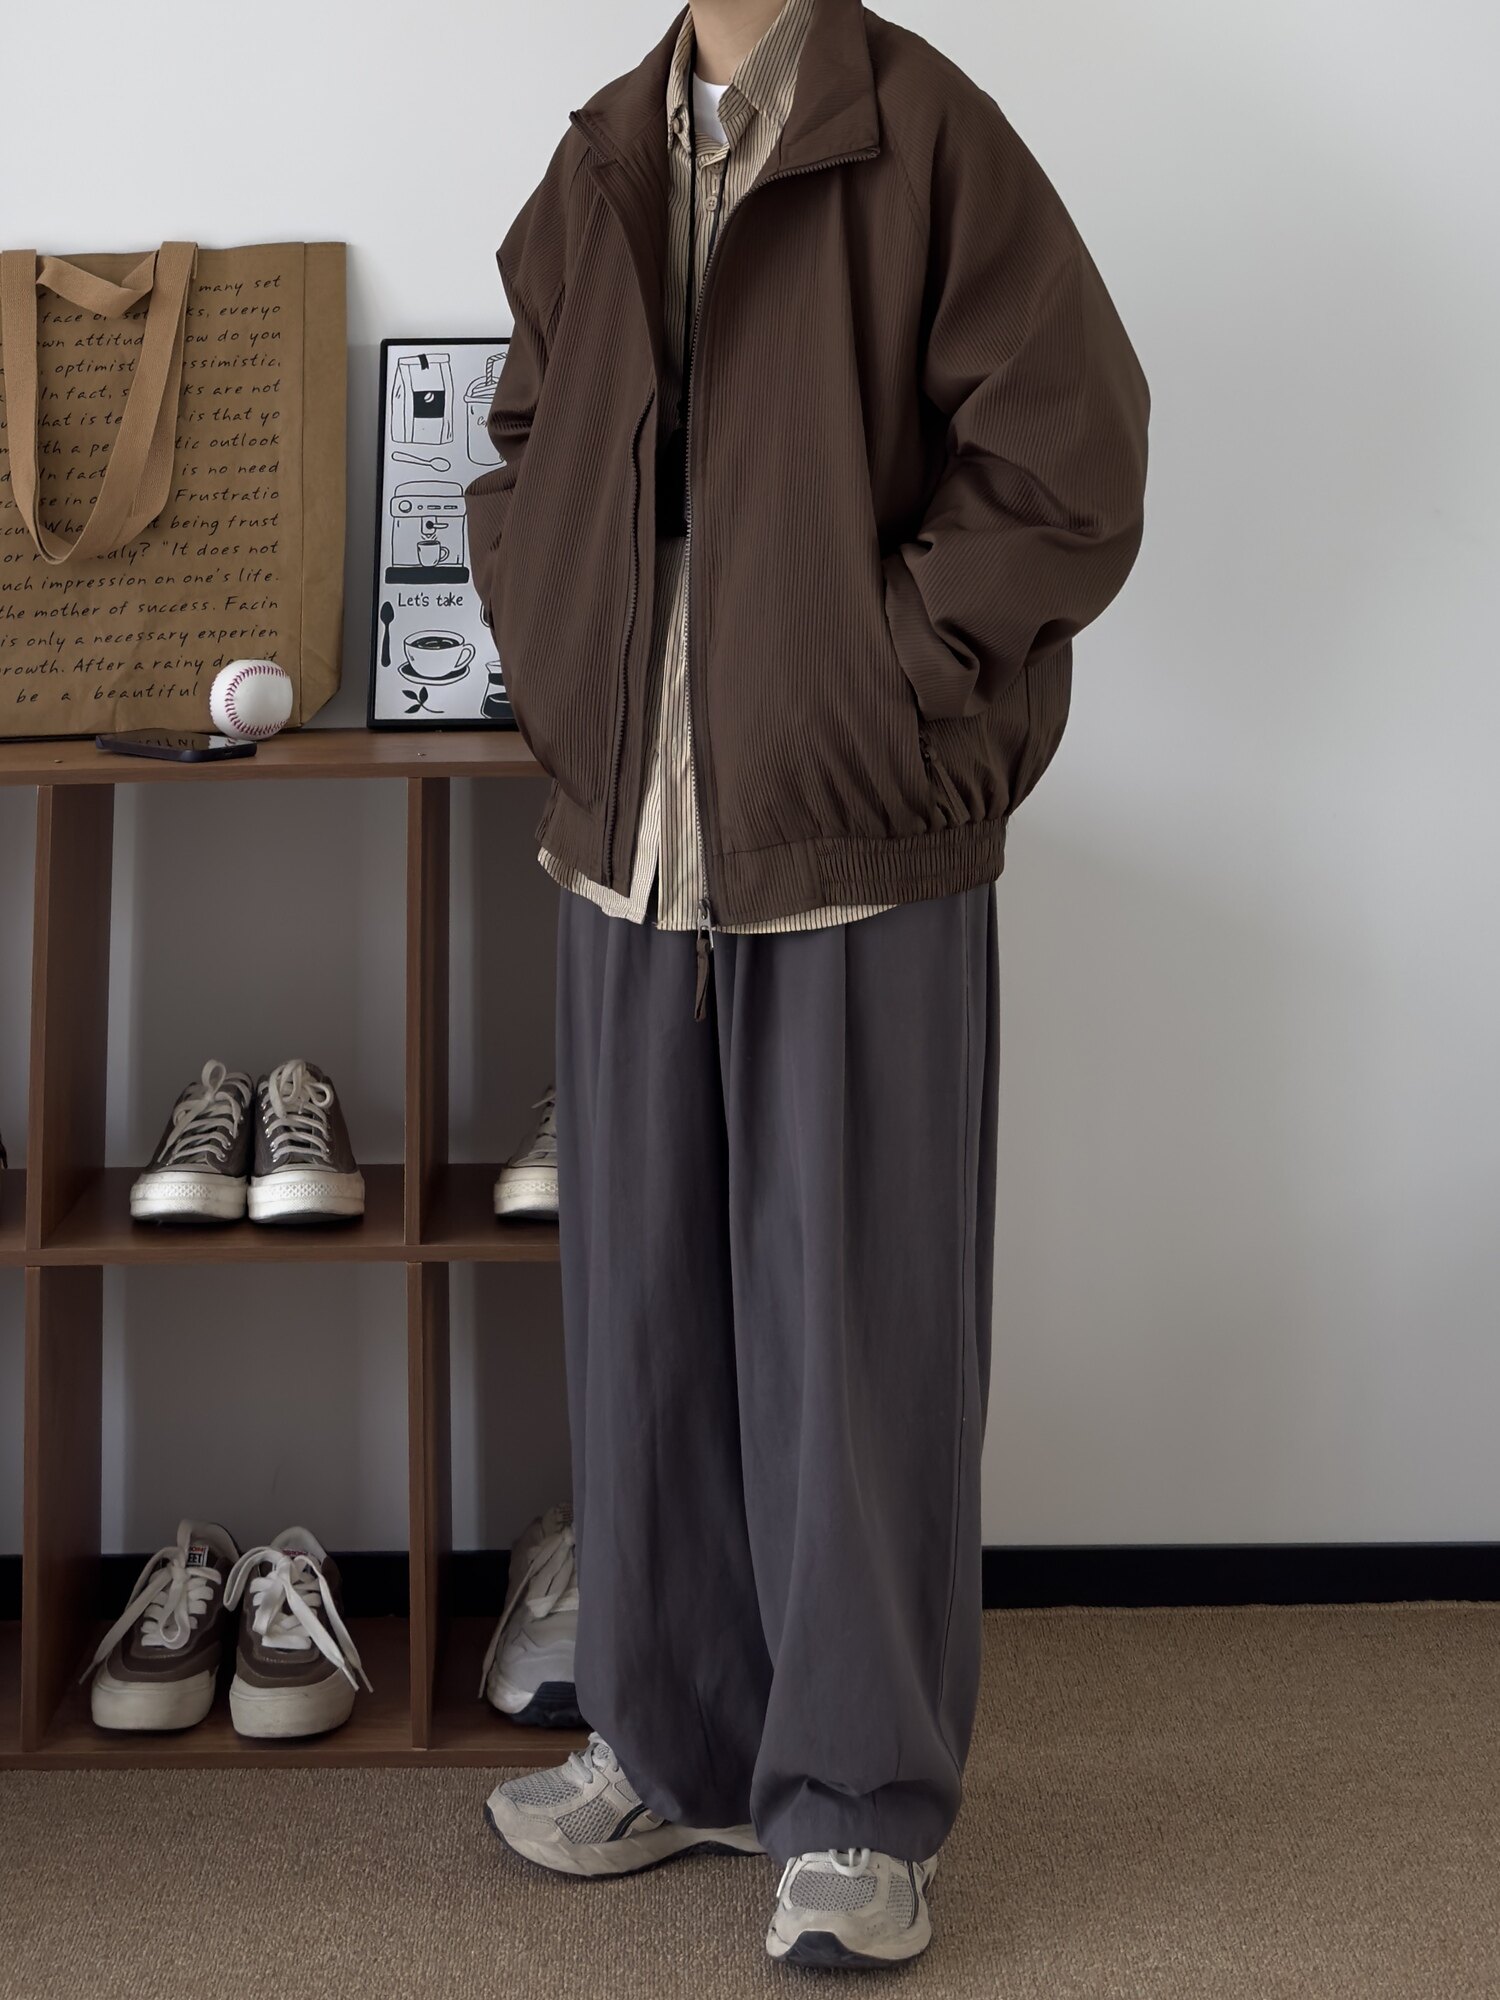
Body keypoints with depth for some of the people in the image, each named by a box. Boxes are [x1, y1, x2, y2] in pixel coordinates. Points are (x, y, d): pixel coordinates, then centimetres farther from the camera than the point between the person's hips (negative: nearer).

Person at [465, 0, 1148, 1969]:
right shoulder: (595, 173, 12)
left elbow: (1065, 467, -9)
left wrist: (888, 687, -10)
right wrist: (567, 670, 9)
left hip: (858, 848, -6)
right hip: (632, 845, 6)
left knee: (852, 1328, 2)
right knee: (645, 1311, 13)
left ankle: (862, 1803, 16)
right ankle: (674, 1743, 30)